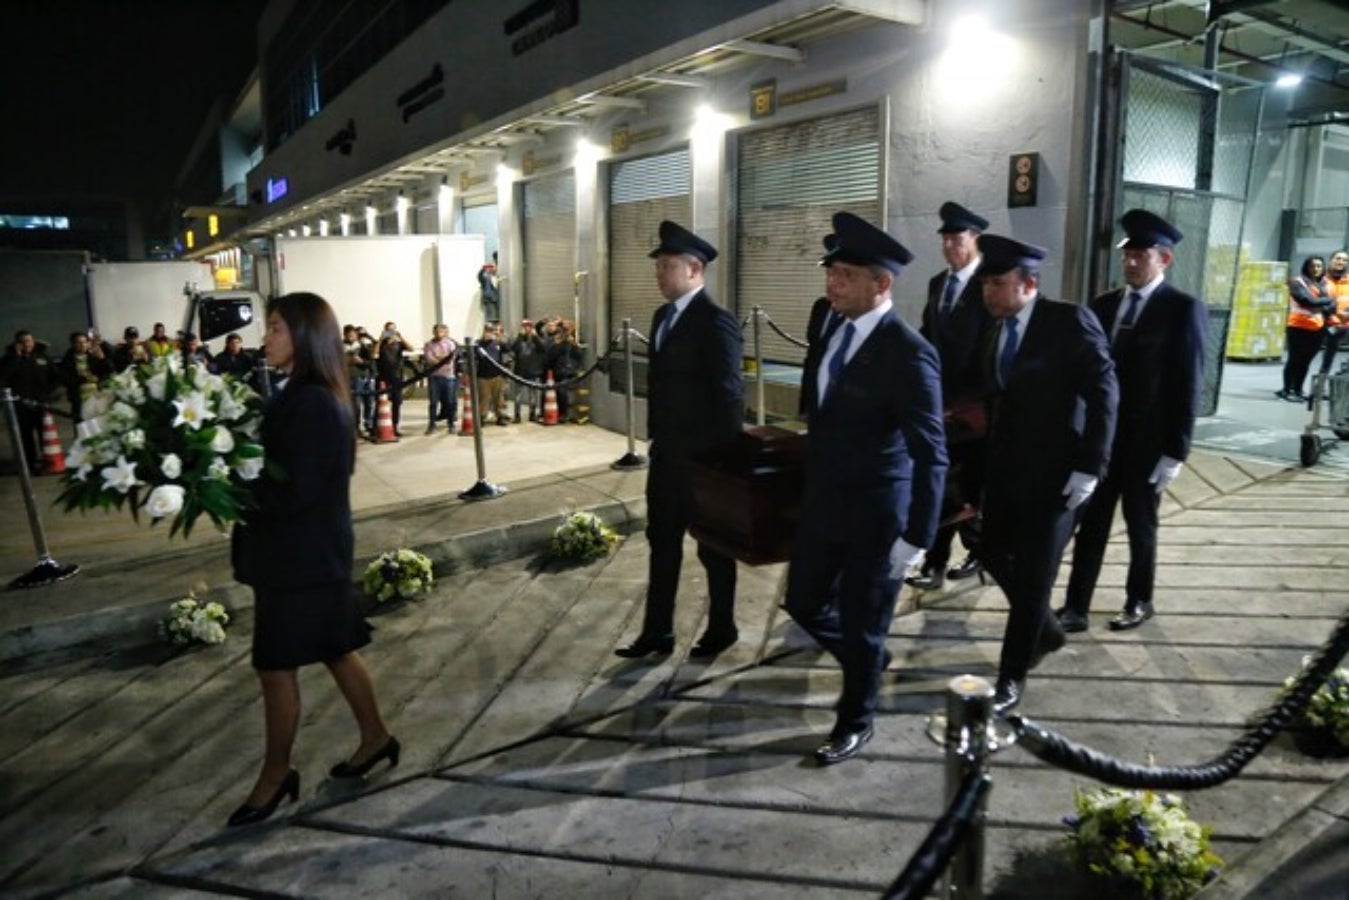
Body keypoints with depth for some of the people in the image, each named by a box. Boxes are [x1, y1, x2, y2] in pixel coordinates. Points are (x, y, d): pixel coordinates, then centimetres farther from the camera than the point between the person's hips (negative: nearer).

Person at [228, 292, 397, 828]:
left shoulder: (313, 403, -21)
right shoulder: (306, 396, 9)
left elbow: (295, 490, -23)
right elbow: (282, 470, 11)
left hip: (303, 553, -9)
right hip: (307, 548, 9)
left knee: (276, 665, 5)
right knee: (335, 650, 19)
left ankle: (276, 774, 23)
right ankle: (375, 737, 34)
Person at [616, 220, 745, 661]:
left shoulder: (716, 321, -18)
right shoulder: (663, 316, 9)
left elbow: (728, 394, -19)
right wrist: (657, 436, 14)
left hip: (704, 456, -8)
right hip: (666, 451, 8)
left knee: (713, 546, 10)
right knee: (662, 540, 14)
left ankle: (721, 628, 30)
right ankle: (657, 631, 26)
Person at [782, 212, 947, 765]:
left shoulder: (908, 353, -21)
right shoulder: (830, 323, 1)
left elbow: (930, 455, -19)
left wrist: (917, 538, -18)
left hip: (875, 514, -7)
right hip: (822, 502, 7)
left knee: (862, 627, 11)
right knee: (803, 603, 18)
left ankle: (855, 722, 36)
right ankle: (866, 662, 47)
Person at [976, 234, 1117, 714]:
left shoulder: (1070, 321, -12)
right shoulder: (997, 332, 8)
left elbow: (1104, 393, -15)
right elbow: (999, 401, 10)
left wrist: (1089, 468, -19)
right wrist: (987, 464, 8)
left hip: (1054, 471, -7)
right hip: (1006, 469, 7)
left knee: (1033, 575, 1)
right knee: (993, 554, 13)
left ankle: (1012, 676, 16)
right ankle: (1045, 630, 38)